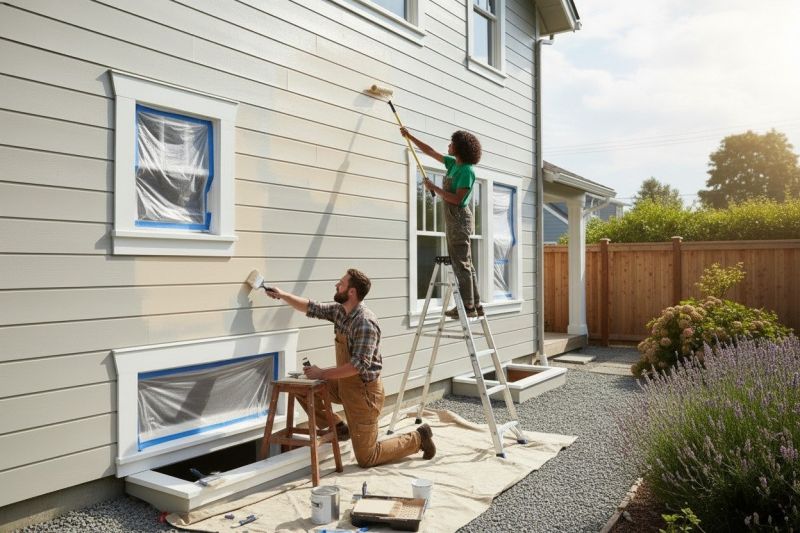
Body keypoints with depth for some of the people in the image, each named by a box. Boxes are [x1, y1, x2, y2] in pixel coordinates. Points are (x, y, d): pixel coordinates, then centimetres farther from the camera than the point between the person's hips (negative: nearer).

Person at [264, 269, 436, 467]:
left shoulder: (365, 323, -27)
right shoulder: (340, 311, 0)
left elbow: (359, 365, -31)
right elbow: (311, 308, 13)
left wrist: (322, 373, -26)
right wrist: (282, 295, 7)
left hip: (364, 390, -8)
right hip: (344, 384, 9)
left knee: (366, 458, -2)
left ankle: (418, 438, 15)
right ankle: (339, 428, 18)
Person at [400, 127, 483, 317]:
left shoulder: (467, 171, -14)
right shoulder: (453, 164, 12)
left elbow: (457, 199, -20)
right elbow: (430, 152, 21)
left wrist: (433, 188, -13)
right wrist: (409, 136, 22)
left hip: (460, 219, -9)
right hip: (453, 219, 9)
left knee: (461, 263, -7)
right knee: (463, 263, 10)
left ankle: (468, 306, -3)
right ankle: (475, 305, 14)